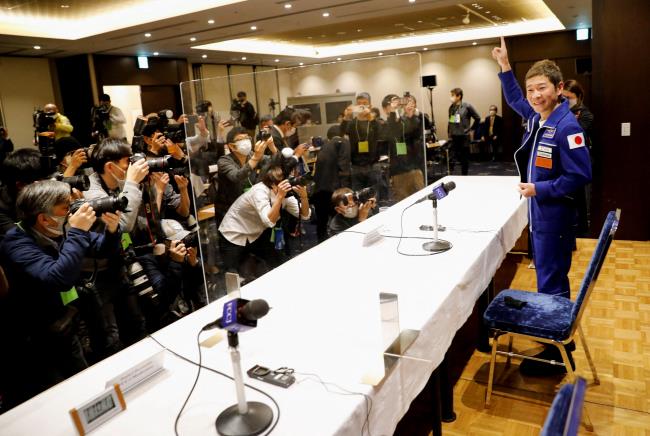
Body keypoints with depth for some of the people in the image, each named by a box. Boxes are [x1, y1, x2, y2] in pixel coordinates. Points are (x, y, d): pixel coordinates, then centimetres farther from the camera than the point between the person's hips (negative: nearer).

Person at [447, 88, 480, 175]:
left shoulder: (467, 106, -6)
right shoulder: (451, 107, 6)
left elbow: (477, 118, 3)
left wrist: (471, 129, 4)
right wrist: (449, 132, 7)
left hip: (464, 136, -3)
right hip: (453, 136, 3)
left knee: (464, 158, 7)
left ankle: (464, 176, 18)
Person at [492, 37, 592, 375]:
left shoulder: (566, 127, -20)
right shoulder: (536, 116, 4)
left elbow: (581, 176, -21)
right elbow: (515, 100, 25)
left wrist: (539, 189, -19)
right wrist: (504, 67, 18)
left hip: (555, 216, -9)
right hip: (538, 212, 9)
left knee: (551, 283, 1)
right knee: (548, 277, 19)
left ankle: (557, 353, 15)